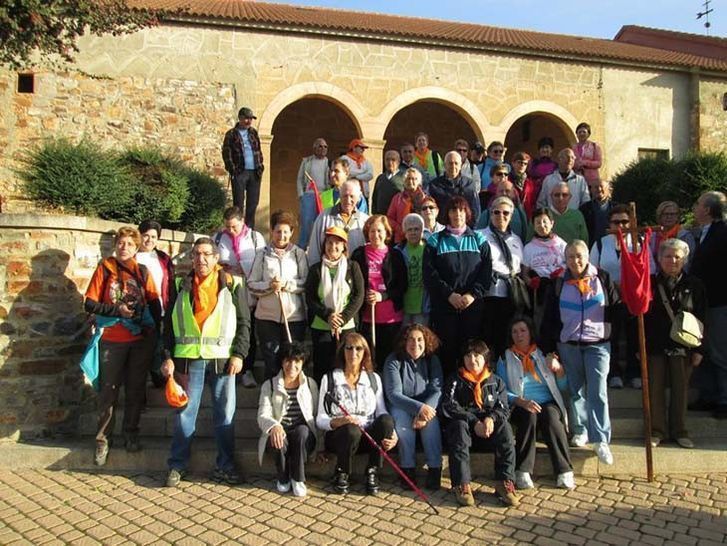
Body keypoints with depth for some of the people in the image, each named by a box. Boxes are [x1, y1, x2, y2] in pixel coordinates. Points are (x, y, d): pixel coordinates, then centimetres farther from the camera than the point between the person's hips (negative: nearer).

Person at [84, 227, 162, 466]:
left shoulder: (142, 271, 6)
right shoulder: (104, 269, 2)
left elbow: (155, 303, 6)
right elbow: (90, 304, -2)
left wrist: (155, 330, -5)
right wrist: (117, 310, -15)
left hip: (141, 339, 2)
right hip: (111, 340, -1)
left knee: (136, 389, 9)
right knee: (108, 390, 2)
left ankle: (131, 434, 22)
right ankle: (103, 439, 14)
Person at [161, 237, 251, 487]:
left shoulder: (233, 284, 4)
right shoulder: (182, 285, 10)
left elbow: (244, 322, 4)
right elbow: (170, 323, 10)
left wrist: (239, 354, -5)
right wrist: (168, 357, 2)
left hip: (222, 358, -1)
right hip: (188, 358, 1)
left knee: (225, 415, 5)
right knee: (184, 413, 5)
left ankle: (225, 466, 18)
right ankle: (177, 466, 18)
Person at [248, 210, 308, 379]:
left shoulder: (299, 254, 6)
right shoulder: (262, 254, 7)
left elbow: (307, 282, 0)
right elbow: (251, 284, 3)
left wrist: (287, 284, -14)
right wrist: (269, 286, -14)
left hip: (294, 316, 0)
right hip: (267, 316, 0)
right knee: (271, 362, 6)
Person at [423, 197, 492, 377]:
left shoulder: (479, 240, 13)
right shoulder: (435, 241, 9)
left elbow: (486, 272, 3)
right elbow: (429, 274, -1)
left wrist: (473, 294, -11)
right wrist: (449, 294, -11)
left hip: (473, 305, 1)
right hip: (443, 306, -1)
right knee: (446, 349, -1)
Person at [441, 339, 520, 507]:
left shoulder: (497, 382, 15)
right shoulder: (454, 380, 8)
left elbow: (503, 409, 4)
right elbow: (449, 407, -6)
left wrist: (491, 418, -20)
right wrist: (474, 422, -19)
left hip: (488, 426, 2)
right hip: (464, 425, -1)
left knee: (505, 427, -29)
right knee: (459, 425, -34)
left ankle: (505, 482, -30)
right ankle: (462, 484, -38)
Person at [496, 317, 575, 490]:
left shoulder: (544, 354, 18)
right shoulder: (505, 359, 12)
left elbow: (563, 387, 16)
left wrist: (559, 368, -3)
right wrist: (522, 401, -20)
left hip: (549, 404, 1)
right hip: (520, 407, -1)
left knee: (550, 416, -33)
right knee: (530, 416, -34)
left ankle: (564, 471, -31)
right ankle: (523, 471, -32)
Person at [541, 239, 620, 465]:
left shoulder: (603, 278, 3)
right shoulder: (558, 284, 5)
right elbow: (549, 318, 7)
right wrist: (548, 348, 4)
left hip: (598, 343, -2)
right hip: (568, 345, 2)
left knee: (598, 391, -9)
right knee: (576, 389, 11)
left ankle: (601, 440, -7)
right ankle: (580, 430, 26)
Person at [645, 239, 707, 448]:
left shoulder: (694, 285, 1)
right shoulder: (650, 283, 0)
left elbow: (701, 320, 2)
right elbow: (640, 317, 1)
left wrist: (699, 350, -2)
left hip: (682, 347, 0)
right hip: (655, 346, 0)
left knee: (680, 390, 8)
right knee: (655, 390, 5)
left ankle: (679, 431, 22)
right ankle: (657, 431, 17)